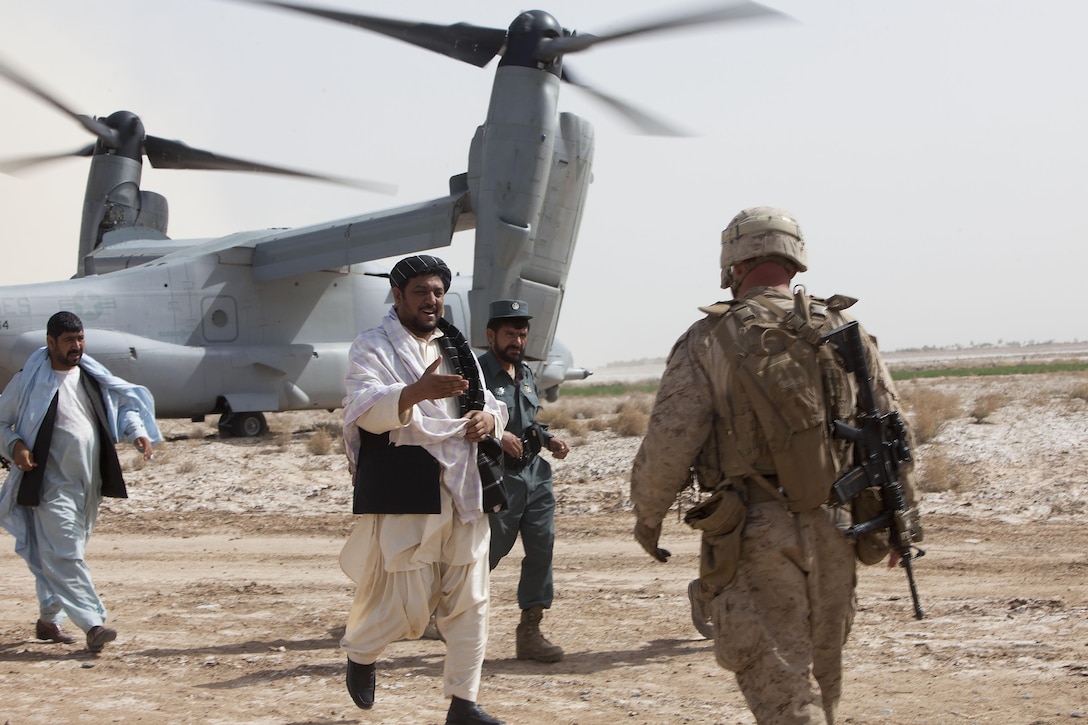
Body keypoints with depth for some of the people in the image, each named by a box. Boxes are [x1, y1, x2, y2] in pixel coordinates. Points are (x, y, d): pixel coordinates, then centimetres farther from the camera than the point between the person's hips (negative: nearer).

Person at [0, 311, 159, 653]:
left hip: (88, 484, 6)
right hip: (52, 484, -6)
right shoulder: (31, 381, -6)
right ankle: (93, 624, -18)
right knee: (64, 554, -12)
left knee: (65, 553, 14)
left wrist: (137, 432, -3)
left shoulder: (91, 376, 8)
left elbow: (124, 402, 15)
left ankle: (49, 619, 28)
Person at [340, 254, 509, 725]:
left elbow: (488, 403, 24)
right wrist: (417, 391, -38)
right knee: (408, 605, -7)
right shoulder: (372, 348, -2)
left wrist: (489, 418, -2)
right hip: (403, 490, -6)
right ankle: (360, 653, 23)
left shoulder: (457, 348, 19)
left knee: (469, 602, 5)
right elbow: (367, 410, -19)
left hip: (462, 488, 6)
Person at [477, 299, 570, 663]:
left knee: (542, 548, 1)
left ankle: (530, 633, 7)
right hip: (499, 478, -7)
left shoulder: (526, 374, 15)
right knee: (490, 552, 0)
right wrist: (497, 435, -26)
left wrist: (549, 439, 9)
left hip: (535, 473, 7)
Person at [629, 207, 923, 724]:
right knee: (819, 681, 20)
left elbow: (668, 444, -9)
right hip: (834, 533, 4)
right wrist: (902, 514, 22)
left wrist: (647, 516, 6)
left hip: (756, 540, -4)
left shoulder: (710, 341, -7)